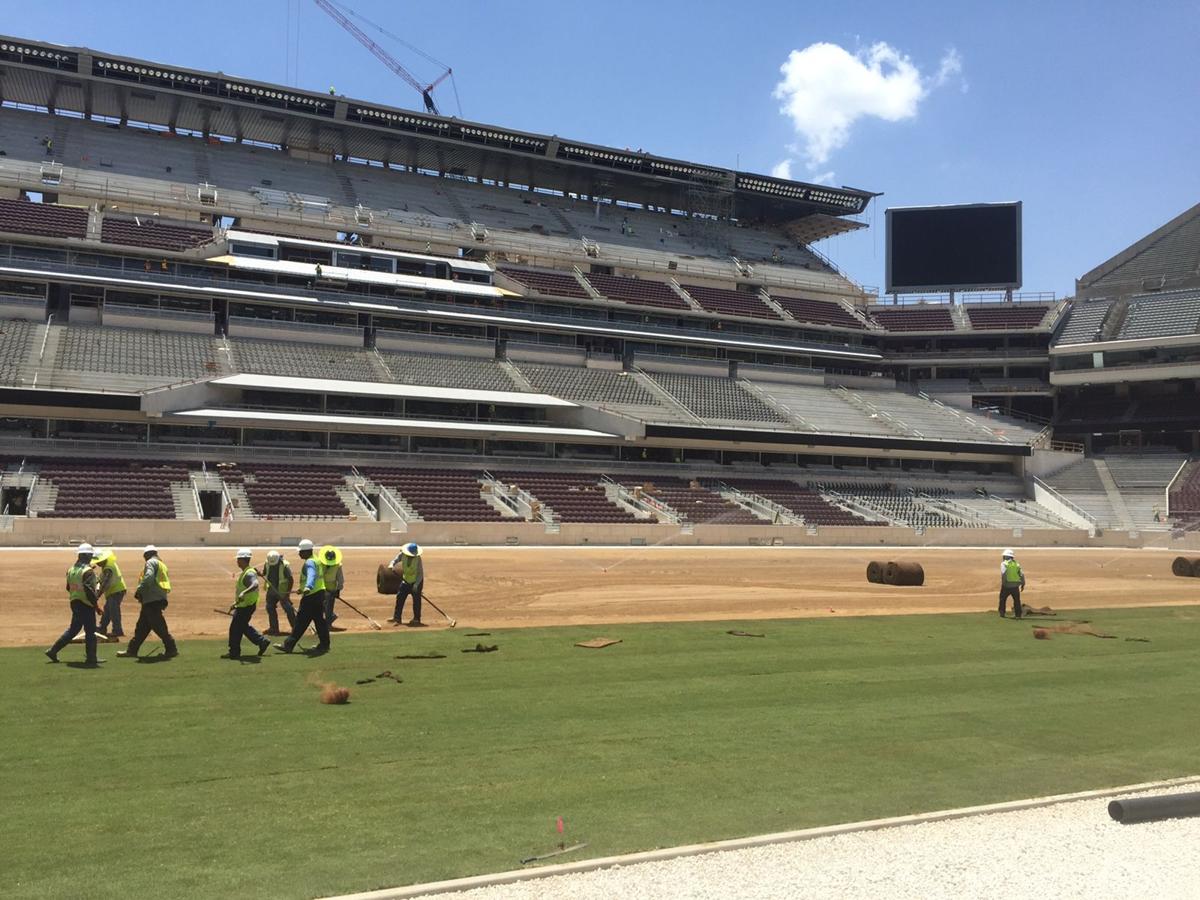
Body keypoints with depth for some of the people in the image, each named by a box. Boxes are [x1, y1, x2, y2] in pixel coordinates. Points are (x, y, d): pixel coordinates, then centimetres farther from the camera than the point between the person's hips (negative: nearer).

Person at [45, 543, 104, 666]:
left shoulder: (71, 569, 9)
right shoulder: (87, 571, -18)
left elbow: (69, 588, 16)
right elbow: (89, 590, -22)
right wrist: (96, 604, -14)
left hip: (74, 603, 8)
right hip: (86, 605, -8)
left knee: (73, 629, 20)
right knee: (90, 631, 1)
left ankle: (53, 651, 21)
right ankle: (90, 658, 6)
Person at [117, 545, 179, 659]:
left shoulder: (151, 562, -4)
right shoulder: (162, 565, 23)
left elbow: (148, 577, -22)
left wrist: (139, 590, -16)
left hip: (152, 600, -9)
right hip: (158, 599, 10)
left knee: (158, 626, -7)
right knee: (141, 626, 13)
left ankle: (172, 649, -6)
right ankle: (132, 650, 18)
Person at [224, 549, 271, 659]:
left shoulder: (249, 573, -21)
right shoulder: (245, 572, 14)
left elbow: (255, 584, -41)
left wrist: (244, 593, -54)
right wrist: (236, 603, 26)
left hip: (246, 606, -10)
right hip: (242, 605, 10)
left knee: (235, 628, -3)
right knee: (243, 627, 19)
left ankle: (234, 652, 7)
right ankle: (262, 641, 23)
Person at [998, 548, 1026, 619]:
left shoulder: (1004, 563, -2)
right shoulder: (1016, 564, 12)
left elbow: (1003, 573, -18)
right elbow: (1022, 574, 6)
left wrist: (1002, 583, -15)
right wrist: (1023, 584, 11)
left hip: (1006, 585, -3)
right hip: (1015, 586, 3)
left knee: (1002, 599, 12)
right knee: (1017, 600, 12)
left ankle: (1002, 613, 12)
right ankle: (1018, 614, 8)